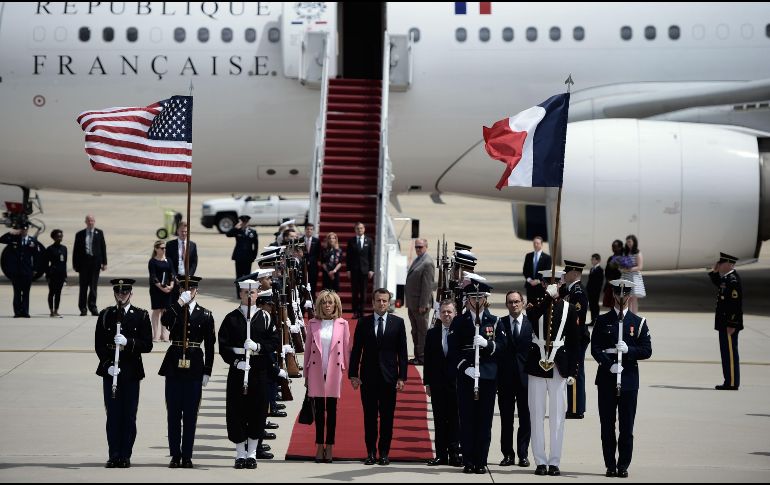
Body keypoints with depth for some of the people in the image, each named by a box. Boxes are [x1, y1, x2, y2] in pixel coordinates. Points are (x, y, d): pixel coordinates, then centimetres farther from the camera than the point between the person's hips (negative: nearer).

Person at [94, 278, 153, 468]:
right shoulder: (105, 315, 7)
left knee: (129, 416, 0)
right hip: (110, 371, 1)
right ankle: (114, 456, 4)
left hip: (131, 372, -1)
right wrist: (108, 364, -10)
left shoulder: (141, 316, 3)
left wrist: (128, 342, -18)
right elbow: (99, 345, 5)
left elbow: (147, 345, -2)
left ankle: (125, 456, 6)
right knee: (113, 415, 1)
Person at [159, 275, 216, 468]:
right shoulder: (174, 310, 5)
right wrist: (180, 302, -21)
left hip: (194, 368, 0)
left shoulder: (205, 315, 5)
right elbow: (164, 321, -20)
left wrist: (207, 371, 1)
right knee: (174, 412, 2)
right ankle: (175, 455, 7)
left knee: (191, 413, 2)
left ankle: (187, 456, 7)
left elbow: (210, 345, 6)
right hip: (174, 366, 0)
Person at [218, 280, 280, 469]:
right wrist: (236, 361, -13)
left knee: (258, 411, 1)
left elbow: (275, 341, 3)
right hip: (237, 369, -1)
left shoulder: (265, 318, 7)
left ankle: (252, 453, 11)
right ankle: (240, 453, 8)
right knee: (236, 411, -1)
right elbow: (223, 345, -1)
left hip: (260, 370, 1)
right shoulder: (231, 318, 4)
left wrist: (258, 347, -13)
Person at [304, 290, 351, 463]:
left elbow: (346, 348, 5)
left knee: (331, 410, 2)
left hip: (334, 371, -1)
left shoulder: (342, 324, 2)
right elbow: (308, 349, 8)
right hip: (316, 372, 1)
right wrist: (306, 374, 7)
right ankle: (320, 446, 9)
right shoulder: (313, 324, 4)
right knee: (319, 409, 4)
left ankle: (329, 447, 7)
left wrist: (347, 370, 3)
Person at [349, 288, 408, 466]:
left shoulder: (398, 323, 4)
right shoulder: (363, 323, 6)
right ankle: (371, 452, 7)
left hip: (389, 376, 0)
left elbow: (402, 351, 3)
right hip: (368, 377, 0)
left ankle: (384, 452, 7)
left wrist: (402, 377, -3)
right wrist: (353, 375, -2)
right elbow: (356, 350, 5)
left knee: (387, 416, 1)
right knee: (370, 416, 2)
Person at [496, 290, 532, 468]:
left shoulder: (531, 323, 4)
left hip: (525, 376, 0)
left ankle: (523, 454, 7)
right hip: (506, 378, 0)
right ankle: (508, 454, 10)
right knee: (506, 418, 4)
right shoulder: (500, 323, 4)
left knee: (525, 417, 2)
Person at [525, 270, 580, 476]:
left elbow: (574, 342, 6)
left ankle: (554, 462, 5)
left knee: (557, 416, 1)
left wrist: (572, 371, 1)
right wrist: (548, 298, -25)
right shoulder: (536, 307, 3)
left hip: (559, 368, 0)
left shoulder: (569, 309, 5)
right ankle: (540, 461, 7)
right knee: (537, 415, 2)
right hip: (537, 366, 0)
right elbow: (532, 318, -22)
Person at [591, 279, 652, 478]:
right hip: (606, 379, 0)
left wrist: (628, 350, -13)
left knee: (627, 426, -1)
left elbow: (647, 351, 4)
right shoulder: (602, 321, 6)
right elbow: (595, 349, -1)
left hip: (629, 379, 0)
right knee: (607, 425, 2)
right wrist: (610, 364, -15)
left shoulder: (639, 323, 7)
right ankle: (610, 465, 8)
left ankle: (623, 465, 4)